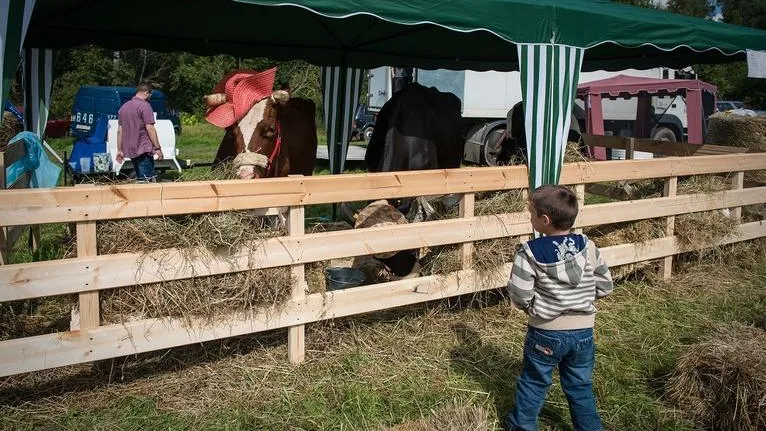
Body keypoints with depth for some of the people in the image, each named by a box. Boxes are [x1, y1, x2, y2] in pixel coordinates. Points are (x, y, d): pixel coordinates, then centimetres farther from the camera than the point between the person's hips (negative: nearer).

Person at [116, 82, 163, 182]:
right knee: (148, 181, -8)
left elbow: (120, 130, 16)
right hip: (143, 150, -8)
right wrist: (157, 148, -11)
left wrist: (120, 150, 19)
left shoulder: (123, 107, 16)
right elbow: (150, 128, -14)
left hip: (130, 150, 8)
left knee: (140, 180, 14)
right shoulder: (144, 106, -9)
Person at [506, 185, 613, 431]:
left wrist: (532, 307, 1)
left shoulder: (530, 252, -18)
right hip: (583, 332, 3)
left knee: (533, 382, 18)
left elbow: (519, 295, -20)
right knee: (580, 387, 19)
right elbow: (605, 287, -1)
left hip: (545, 333, -2)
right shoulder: (588, 247, -8)